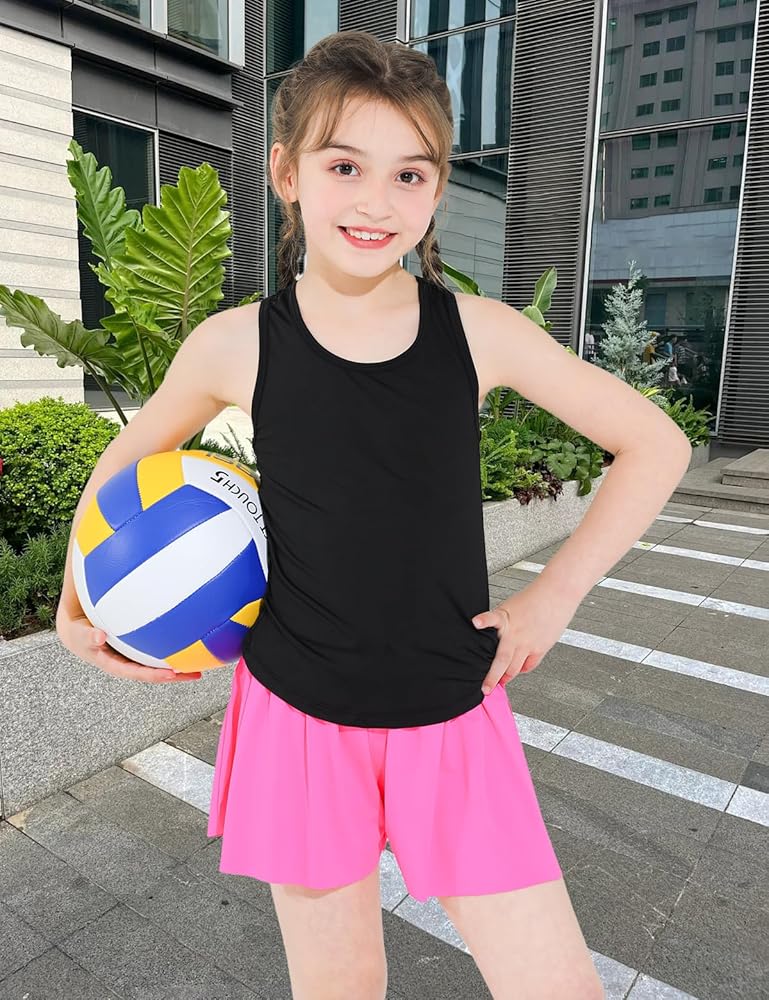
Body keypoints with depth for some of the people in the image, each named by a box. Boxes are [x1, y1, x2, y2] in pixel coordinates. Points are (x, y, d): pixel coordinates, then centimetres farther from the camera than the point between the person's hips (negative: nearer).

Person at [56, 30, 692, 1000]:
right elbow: (128, 462, 10)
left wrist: (554, 593, -6)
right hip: (299, 715, 0)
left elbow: (655, 446, 0)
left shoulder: (481, 331, -9)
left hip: (453, 717, 1)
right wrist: (77, 607, 4)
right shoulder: (235, 346, -9)